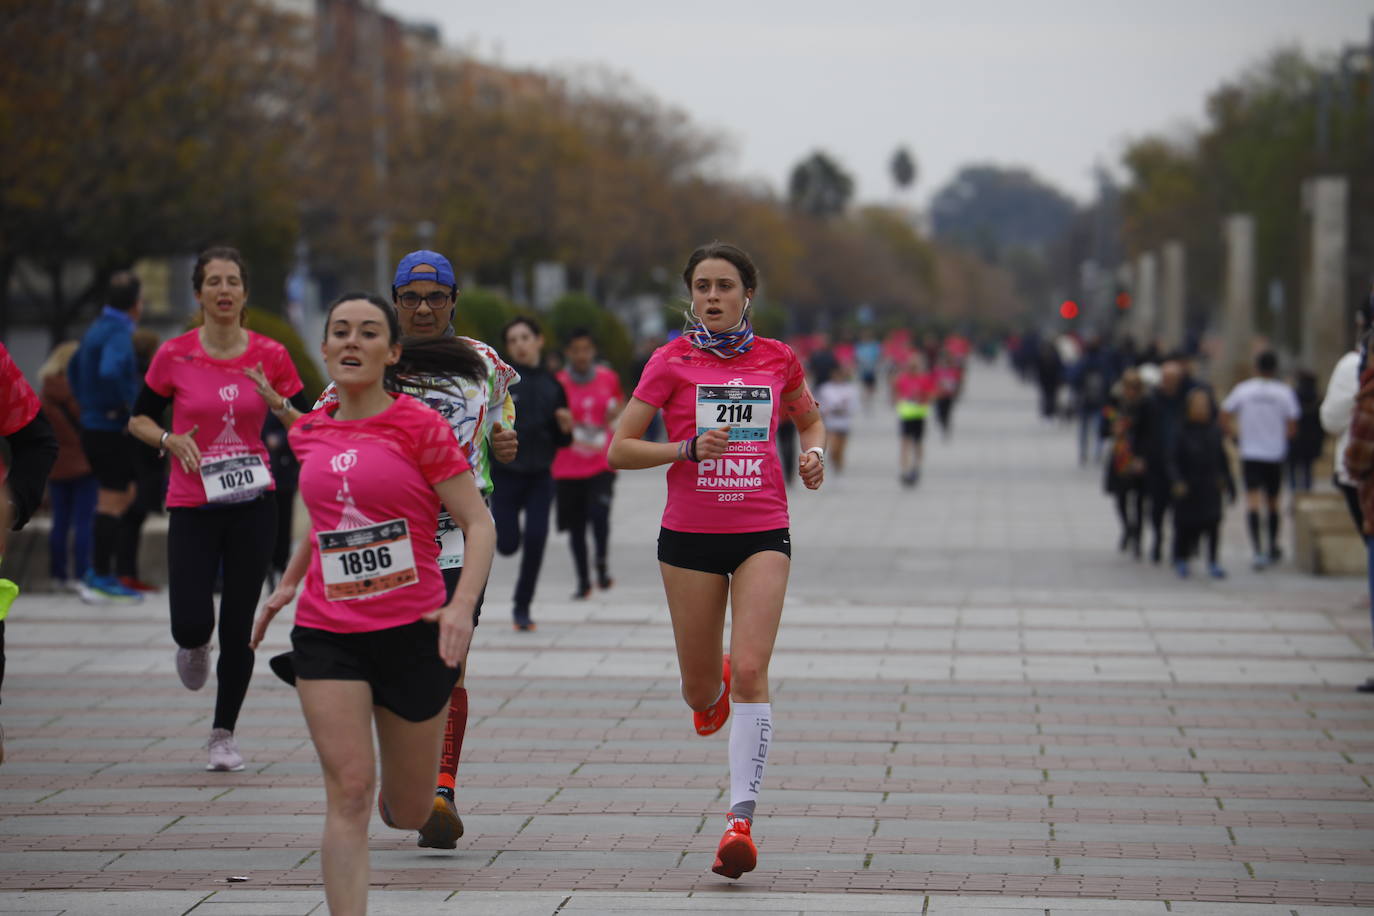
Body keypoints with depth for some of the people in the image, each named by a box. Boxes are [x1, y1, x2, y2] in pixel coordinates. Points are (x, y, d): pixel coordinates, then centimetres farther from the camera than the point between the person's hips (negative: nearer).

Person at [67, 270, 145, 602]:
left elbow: (73, 369, 26)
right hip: (112, 430, -10)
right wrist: (133, 404, -22)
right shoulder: (119, 333, -16)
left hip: (94, 424, 10)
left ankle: (99, 571, 17)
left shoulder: (95, 329, 13)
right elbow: (110, 373, -34)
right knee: (112, 502, -4)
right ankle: (101, 580, 0)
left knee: (127, 498, 17)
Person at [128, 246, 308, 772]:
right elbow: (139, 419, 8)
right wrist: (171, 440, -11)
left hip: (252, 505, 1)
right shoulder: (174, 356, -3)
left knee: (238, 627, 3)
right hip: (192, 506, -1)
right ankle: (194, 648, 31)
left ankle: (224, 734, 19)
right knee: (191, 624, -9)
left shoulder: (270, 356, -1)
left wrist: (279, 404, -14)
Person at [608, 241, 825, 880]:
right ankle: (713, 688, 47)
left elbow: (811, 421, 24)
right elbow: (619, 449, -1)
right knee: (700, 691, 7)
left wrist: (813, 453, 2)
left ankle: (740, 819, -15)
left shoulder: (778, 359, 5)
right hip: (690, 536, 0)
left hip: (762, 534, 0)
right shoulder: (672, 361, -1)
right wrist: (689, 449, -15)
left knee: (751, 671, -17)